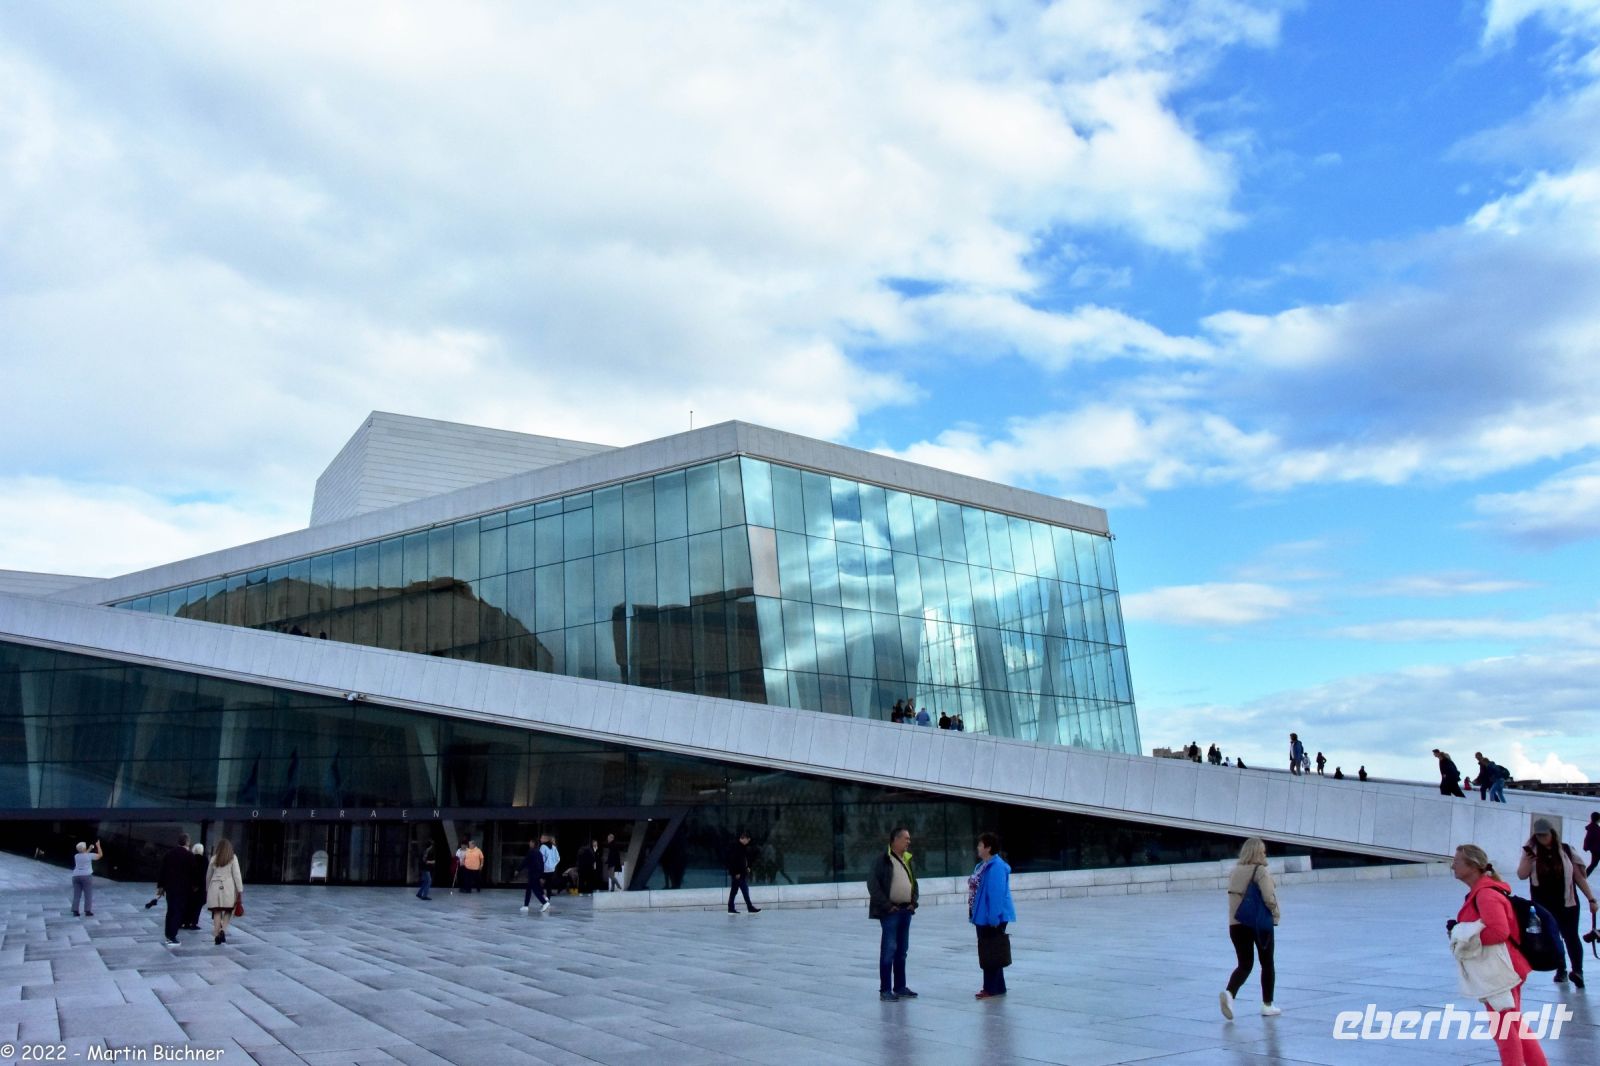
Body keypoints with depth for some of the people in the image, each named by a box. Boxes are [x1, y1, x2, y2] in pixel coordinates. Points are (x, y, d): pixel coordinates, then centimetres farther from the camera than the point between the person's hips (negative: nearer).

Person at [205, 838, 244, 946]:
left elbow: (208, 875, 16)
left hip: (215, 887, 2)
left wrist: (207, 889, 28)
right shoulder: (233, 858, 1)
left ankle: (216, 935, 0)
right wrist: (240, 891, -1)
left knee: (217, 912, 5)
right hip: (228, 888, -2)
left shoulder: (214, 858, 9)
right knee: (228, 911, 10)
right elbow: (237, 875, -3)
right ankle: (223, 930, -10)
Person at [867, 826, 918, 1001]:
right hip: (890, 912, -7)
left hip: (906, 910, 7)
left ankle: (900, 987, 22)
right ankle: (885, 990, 3)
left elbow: (914, 882, 21)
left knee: (901, 951, 13)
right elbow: (872, 885, -14)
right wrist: (888, 906, -15)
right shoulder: (882, 860, -11)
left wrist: (913, 902, 6)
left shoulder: (907, 860, 13)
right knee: (889, 950, -4)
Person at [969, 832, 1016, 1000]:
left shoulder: (996, 867, -19)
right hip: (982, 917, 10)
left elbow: (996, 894, -23)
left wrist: (993, 917, -26)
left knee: (992, 953, -2)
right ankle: (991, 987, 23)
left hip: (993, 918, -10)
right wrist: (974, 914, 19)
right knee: (986, 953, 15)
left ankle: (994, 989, 5)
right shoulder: (982, 866, 12)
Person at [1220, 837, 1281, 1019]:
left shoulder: (1234, 871, 5)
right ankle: (1267, 1005, 21)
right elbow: (1269, 898, -21)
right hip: (1261, 923, -4)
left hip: (1236, 924, 4)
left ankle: (1229, 993, -16)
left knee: (1244, 964, 10)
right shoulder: (1261, 871, -13)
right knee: (1267, 964, 16)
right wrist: (1276, 914, -4)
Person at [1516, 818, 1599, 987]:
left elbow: (1579, 877, 0)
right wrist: (1529, 857, -24)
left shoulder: (1566, 850, -5)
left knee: (1571, 936, -5)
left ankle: (1577, 971, -4)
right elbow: (1522, 875, -9)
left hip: (1567, 903, -2)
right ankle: (1561, 970, 25)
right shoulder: (1531, 851, -4)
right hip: (1543, 905, 2)